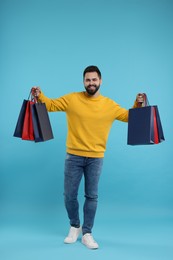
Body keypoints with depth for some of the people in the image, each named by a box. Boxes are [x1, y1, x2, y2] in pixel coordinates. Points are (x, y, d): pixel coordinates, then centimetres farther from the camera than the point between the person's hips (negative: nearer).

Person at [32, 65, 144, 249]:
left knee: (91, 196, 7)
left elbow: (129, 116, 10)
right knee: (69, 195, 7)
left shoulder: (110, 105, 0)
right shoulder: (71, 99, -2)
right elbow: (51, 105, 7)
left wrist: (137, 104, -7)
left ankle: (87, 233, 23)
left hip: (95, 158, 0)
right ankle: (74, 227, 32)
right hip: (74, 156, 0)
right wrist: (39, 96, -10)